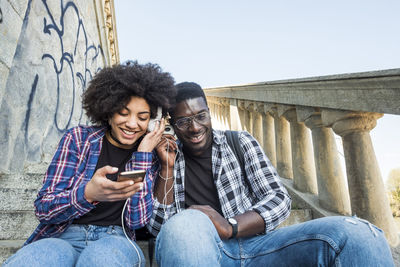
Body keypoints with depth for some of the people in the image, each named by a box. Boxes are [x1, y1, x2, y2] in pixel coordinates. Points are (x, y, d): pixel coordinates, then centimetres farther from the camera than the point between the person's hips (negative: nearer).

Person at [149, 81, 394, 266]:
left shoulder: (240, 142, 10)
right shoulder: (168, 159, 11)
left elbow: (279, 198, 0)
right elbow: (158, 226, 5)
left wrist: (230, 226, -18)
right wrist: (167, 167, -5)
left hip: (254, 243, 1)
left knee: (354, 232, -23)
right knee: (185, 223, -38)